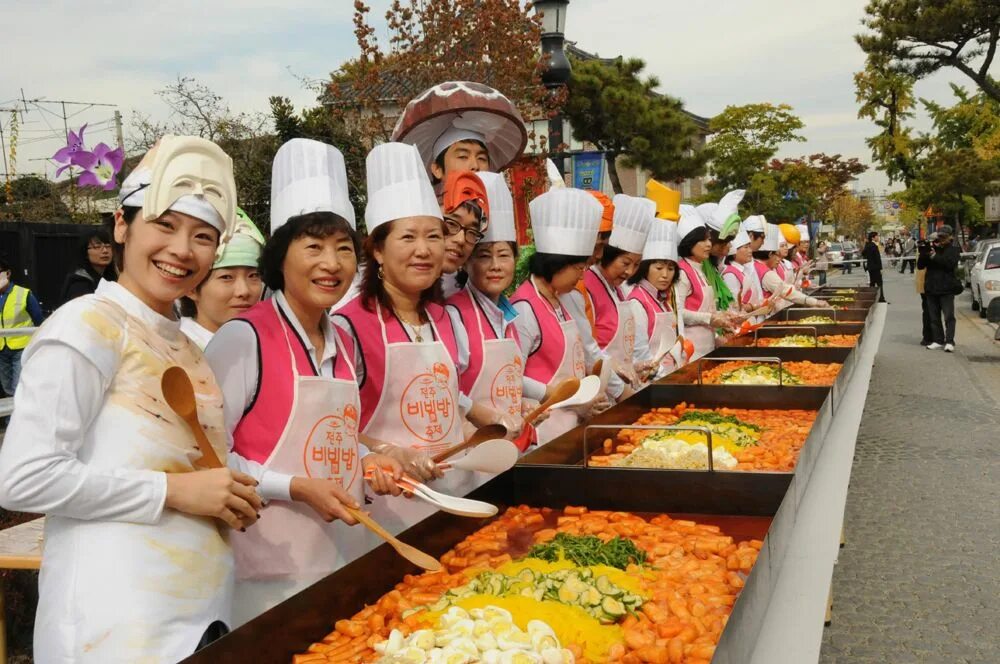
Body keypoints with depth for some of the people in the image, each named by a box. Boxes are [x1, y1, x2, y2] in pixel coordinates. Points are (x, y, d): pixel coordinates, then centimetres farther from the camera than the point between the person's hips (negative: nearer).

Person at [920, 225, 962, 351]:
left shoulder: (953, 249, 1)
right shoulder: (932, 247, 11)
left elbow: (950, 263, -17)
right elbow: (920, 265, 7)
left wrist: (935, 256, -21)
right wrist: (924, 254, -12)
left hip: (946, 288, -4)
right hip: (931, 287, 5)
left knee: (949, 316, -6)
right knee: (934, 316, 7)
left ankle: (949, 342, -8)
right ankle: (938, 340, 13)